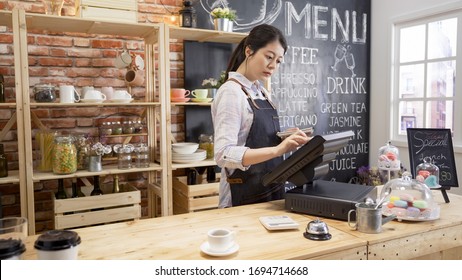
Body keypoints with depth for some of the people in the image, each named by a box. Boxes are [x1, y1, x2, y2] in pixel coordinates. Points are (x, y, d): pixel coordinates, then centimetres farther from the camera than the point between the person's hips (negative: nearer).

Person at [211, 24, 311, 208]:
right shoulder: (231, 92, -16)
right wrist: (277, 150, -34)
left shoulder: (261, 92, 8)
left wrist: (286, 140, -3)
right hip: (244, 198, -8)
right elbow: (224, 154, -26)